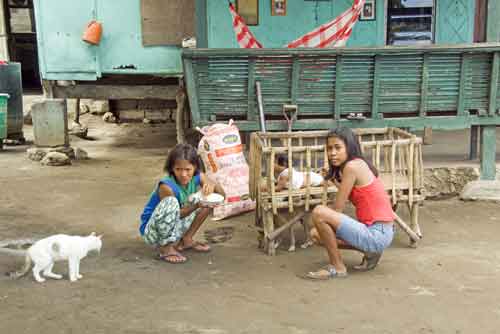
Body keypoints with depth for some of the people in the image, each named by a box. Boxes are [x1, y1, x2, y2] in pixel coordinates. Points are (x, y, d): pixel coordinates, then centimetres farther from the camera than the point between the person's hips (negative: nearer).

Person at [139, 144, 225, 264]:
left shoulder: (198, 177, -10)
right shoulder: (167, 186, -28)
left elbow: (222, 195, -9)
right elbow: (176, 214, -22)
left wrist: (213, 185, -32)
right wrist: (195, 205, -40)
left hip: (176, 227, 7)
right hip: (153, 231, -7)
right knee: (171, 202, -36)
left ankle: (186, 240, 9)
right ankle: (165, 248, -16)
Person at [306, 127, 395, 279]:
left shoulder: (352, 166, -16)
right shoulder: (359, 164, 11)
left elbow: (337, 209, -12)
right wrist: (333, 177, 18)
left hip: (378, 234, -10)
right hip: (373, 231, 10)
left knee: (319, 212, -21)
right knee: (316, 234, 14)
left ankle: (337, 267, -3)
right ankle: (370, 251, 16)